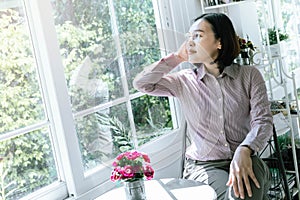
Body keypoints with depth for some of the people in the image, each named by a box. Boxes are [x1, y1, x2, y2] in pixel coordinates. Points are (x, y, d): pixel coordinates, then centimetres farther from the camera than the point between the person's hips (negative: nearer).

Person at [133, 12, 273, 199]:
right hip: (203, 165, 0)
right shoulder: (184, 81, 7)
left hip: (245, 159, 0)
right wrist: (177, 57, 0)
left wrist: (244, 151, -27)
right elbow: (142, 83, -1)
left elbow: (263, 120, -7)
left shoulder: (249, 75, 3)